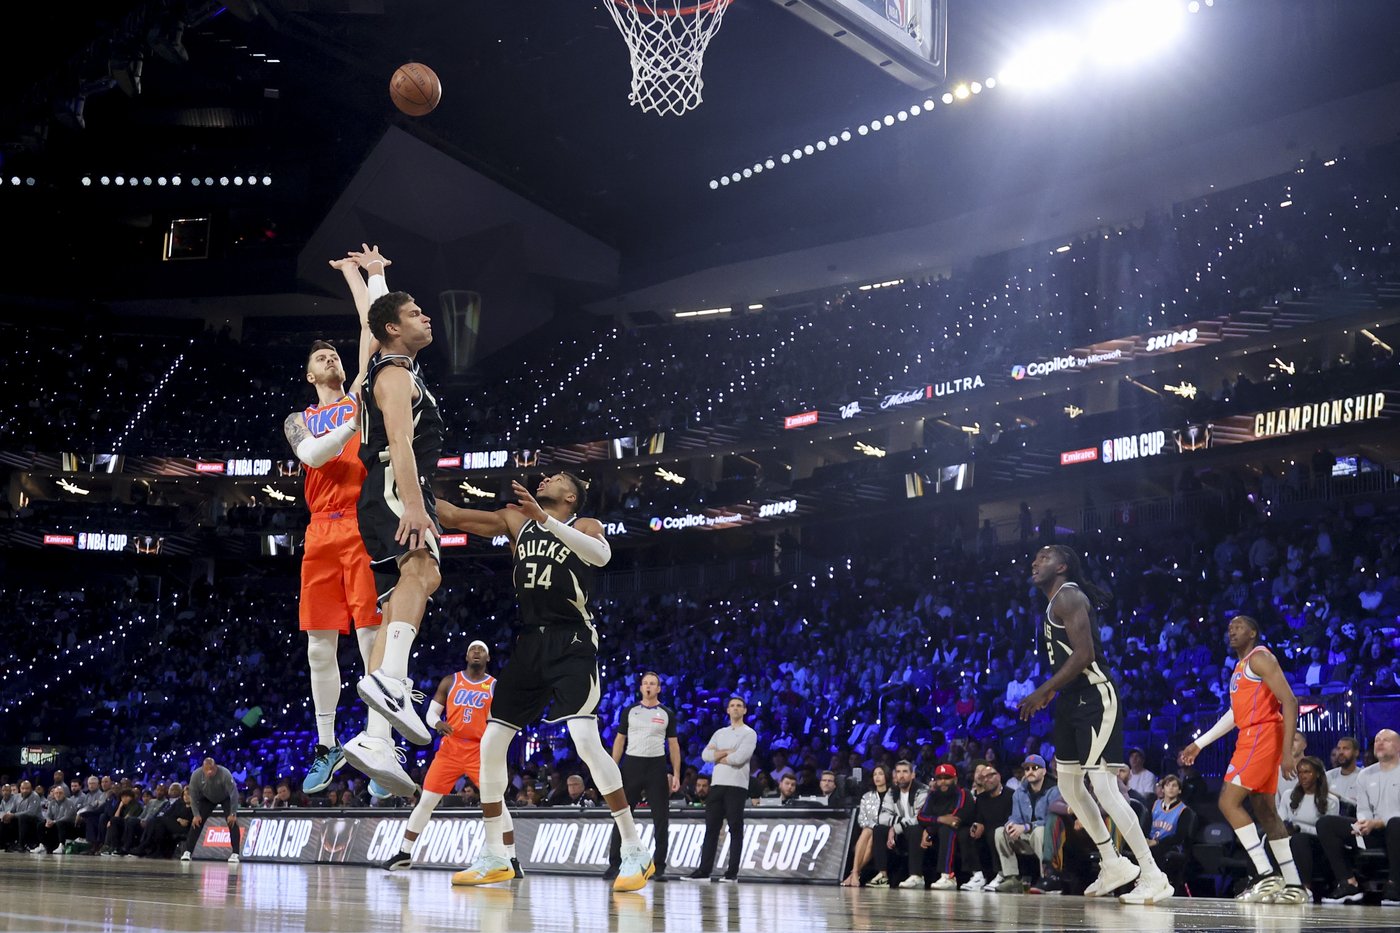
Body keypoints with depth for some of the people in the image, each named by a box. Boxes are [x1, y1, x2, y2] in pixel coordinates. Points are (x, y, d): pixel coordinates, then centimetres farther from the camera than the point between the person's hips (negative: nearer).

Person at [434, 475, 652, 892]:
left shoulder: (584, 527, -1)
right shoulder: (516, 521, 15)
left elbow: (601, 554, -24)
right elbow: (455, 517, 15)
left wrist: (544, 518, -31)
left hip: (572, 646, -6)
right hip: (529, 644, 6)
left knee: (585, 740, -22)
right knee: (490, 744, 3)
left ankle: (635, 850, -17)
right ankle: (494, 858, 14)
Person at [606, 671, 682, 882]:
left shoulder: (667, 714, 6)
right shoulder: (630, 711, 7)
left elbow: (673, 745, 6)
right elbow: (619, 740, 9)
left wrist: (676, 775, -2)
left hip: (656, 768, 0)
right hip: (632, 765, 0)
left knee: (661, 820, -1)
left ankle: (659, 868, 5)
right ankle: (614, 864, 7)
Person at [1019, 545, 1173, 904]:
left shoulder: (1069, 596, -13)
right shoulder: (1054, 603, 17)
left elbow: (1084, 654, -23)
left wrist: (1043, 691, -20)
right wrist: (1052, 693, 21)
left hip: (1095, 700, -11)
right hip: (1073, 701, 11)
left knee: (1103, 787, -15)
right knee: (1068, 784, 16)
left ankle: (1153, 877, -12)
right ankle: (1113, 864, 25)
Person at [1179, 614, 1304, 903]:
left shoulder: (1260, 658, -8)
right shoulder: (1240, 666, 22)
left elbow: (1289, 701, -17)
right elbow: (1235, 713, 30)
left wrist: (1287, 751, -24)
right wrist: (1199, 743, 29)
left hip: (1262, 735, -10)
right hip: (1251, 737, 10)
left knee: (1229, 802, -13)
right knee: (1265, 811, 8)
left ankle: (1266, 874, -17)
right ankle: (1293, 885, 7)